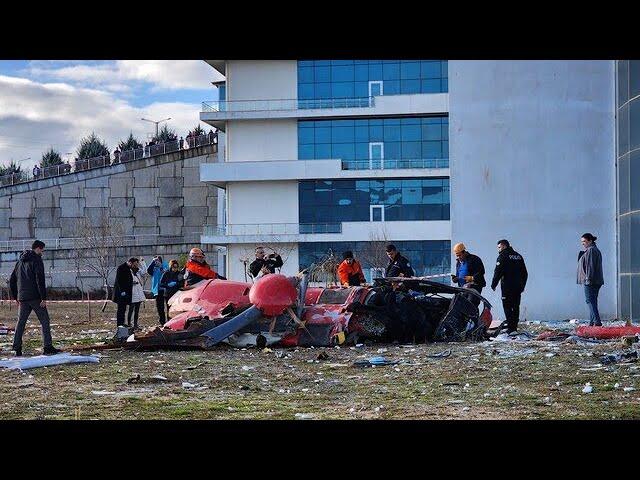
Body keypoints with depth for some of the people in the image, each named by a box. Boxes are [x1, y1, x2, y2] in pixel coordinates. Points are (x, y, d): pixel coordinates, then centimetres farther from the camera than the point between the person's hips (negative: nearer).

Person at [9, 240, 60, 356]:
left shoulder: (20, 261, 16)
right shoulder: (37, 260, -7)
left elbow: (11, 280, 19)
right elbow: (40, 280, -17)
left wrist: (16, 297, 22)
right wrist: (44, 298, -17)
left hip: (23, 298, 7)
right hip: (35, 297, -7)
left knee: (21, 322, 9)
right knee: (45, 321, 0)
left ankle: (17, 348, 5)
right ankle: (47, 347, -4)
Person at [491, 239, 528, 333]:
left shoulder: (503, 256, -7)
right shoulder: (518, 256, 16)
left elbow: (498, 272, -13)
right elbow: (525, 273, 19)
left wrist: (493, 284, -5)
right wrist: (522, 285, 23)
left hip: (507, 287, -7)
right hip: (518, 287, 7)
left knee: (507, 307, -5)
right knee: (516, 307, 10)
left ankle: (510, 327, -10)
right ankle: (515, 326, 11)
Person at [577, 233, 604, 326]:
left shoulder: (591, 250, -13)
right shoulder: (596, 250, 20)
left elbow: (590, 266, -19)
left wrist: (588, 279, -22)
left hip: (591, 281, -11)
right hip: (597, 281, 11)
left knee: (590, 301, -12)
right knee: (593, 302, 11)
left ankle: (597, 321, -19)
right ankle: (592, 322, 13)